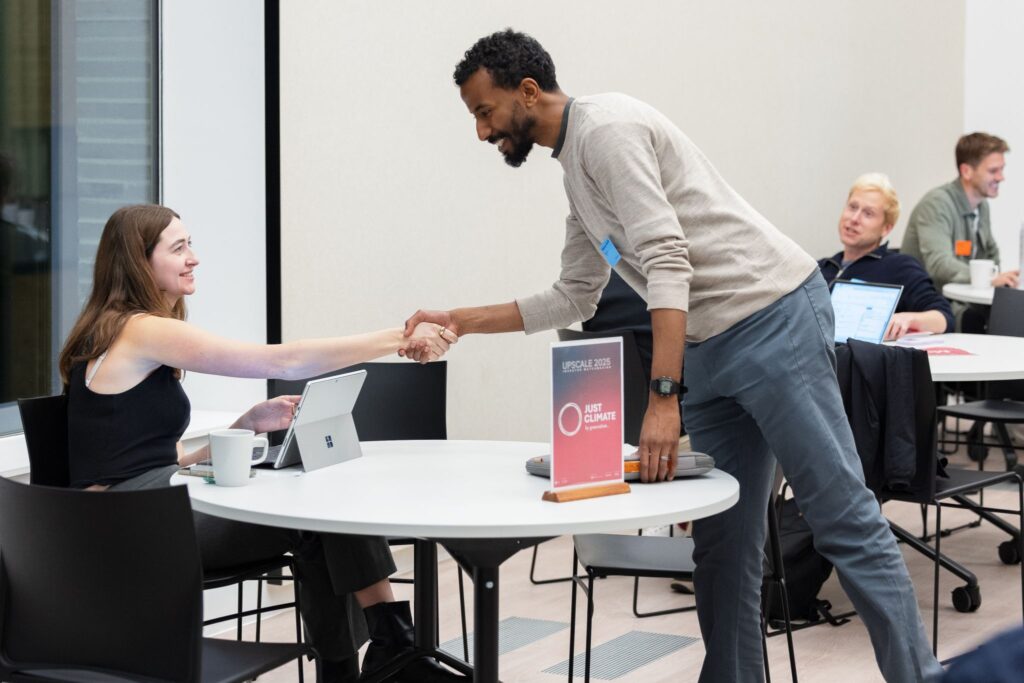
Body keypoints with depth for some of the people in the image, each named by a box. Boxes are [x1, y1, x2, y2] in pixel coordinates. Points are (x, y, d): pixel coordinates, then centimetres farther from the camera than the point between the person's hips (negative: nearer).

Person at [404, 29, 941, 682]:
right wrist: (460, 321, 22)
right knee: (722, 540, 10)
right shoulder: (576, 165, 20)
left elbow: (667, 262, -21)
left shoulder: (606, 129, -11)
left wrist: (663, 401, -26)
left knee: (844, 518, -9)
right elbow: (573, 299, 26)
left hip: (773, 318, -10)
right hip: (714, 347, 10)